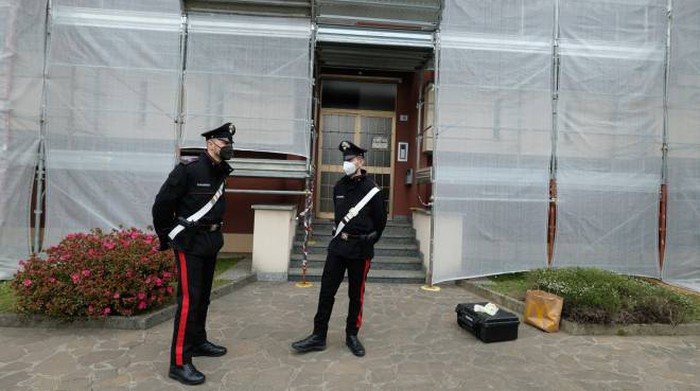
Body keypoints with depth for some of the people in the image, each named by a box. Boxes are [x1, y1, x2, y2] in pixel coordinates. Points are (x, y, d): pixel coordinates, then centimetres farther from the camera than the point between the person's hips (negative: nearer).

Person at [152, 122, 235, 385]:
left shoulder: (222, 172, 6)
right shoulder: (188, 169, -17)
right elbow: (162, 203, -11)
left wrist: (214, 233, 18)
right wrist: (165, 238, -1)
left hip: (211, 242, 8)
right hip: (189, 243, -8)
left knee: (203, 296, 17)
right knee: (189, 299, -6)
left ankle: (198, 342, 34)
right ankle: (180, 363, 4)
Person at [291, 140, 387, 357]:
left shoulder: (371, 189, -9)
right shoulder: (339, 187, 6)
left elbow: (381, 221, -1)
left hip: (360, 249, -4)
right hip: (338, 245, 4)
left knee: (356, 294, 10)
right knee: (326, 291, 5)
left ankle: (352, 335, 27)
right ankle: (319, 336, 18)